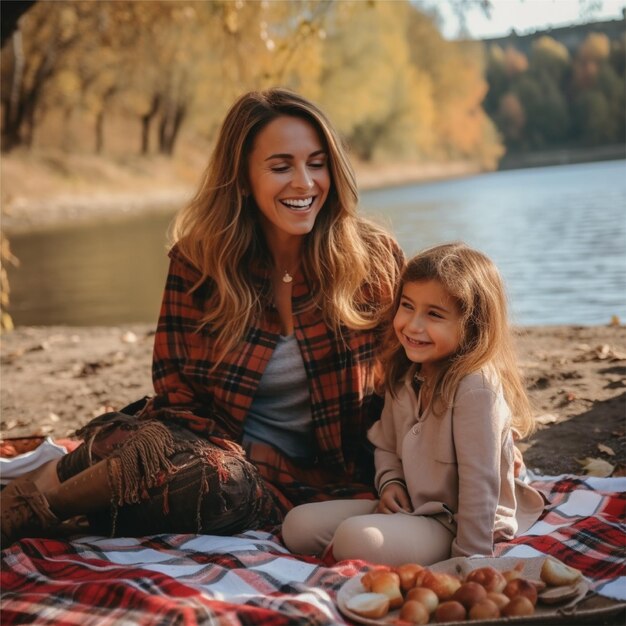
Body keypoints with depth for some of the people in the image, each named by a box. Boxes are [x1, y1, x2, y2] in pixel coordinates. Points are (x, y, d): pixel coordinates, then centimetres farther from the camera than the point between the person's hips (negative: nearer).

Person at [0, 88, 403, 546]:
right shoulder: (200, 258, -2)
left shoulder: (373, 257, -4)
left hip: (308, 482, 0)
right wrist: (248, 455, -16)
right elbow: (175, 389, 0)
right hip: (218, 444, 0)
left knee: (226, 482, -36)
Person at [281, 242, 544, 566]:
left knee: (356, 537, -31)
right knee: (297, 525, -1)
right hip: (409, 507, 8)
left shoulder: (476, 388, -23)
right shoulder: (404, 374, 3)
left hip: (453, 525, -8)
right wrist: (389, 482, -2)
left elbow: (479, 485, -22)